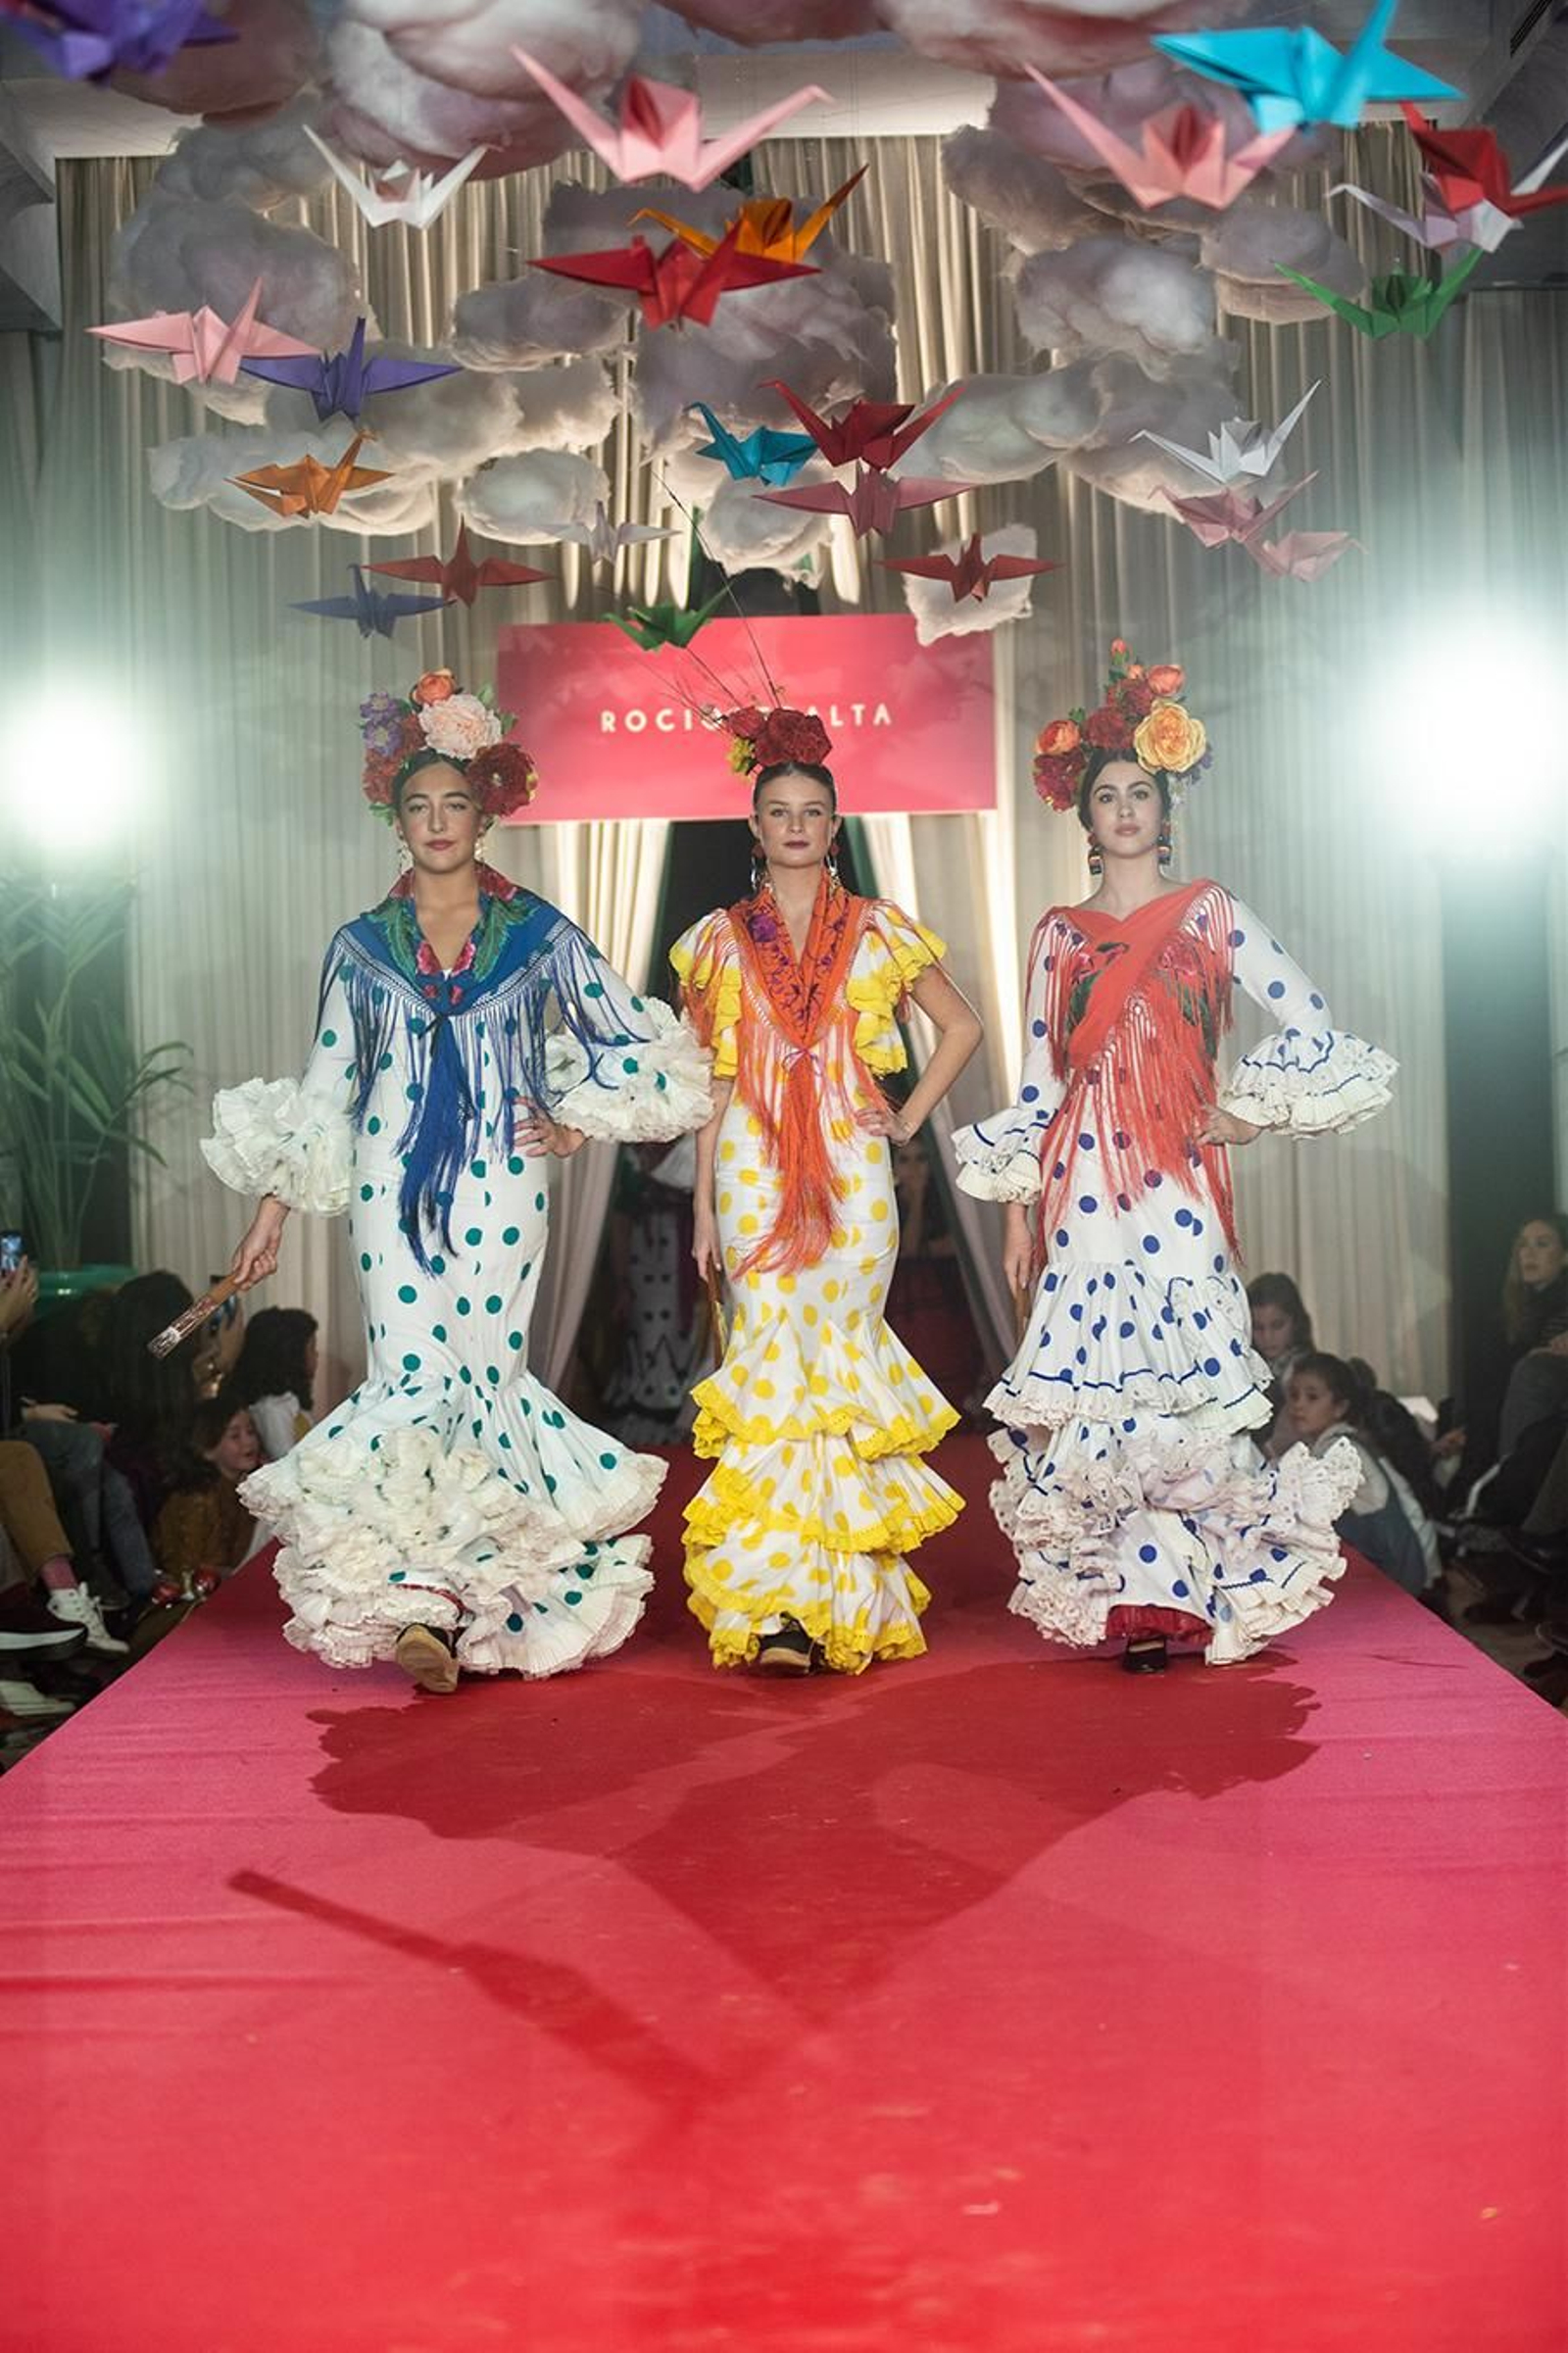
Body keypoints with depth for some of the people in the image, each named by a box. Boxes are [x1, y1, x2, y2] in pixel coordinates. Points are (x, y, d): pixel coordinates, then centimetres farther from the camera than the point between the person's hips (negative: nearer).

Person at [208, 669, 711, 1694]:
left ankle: (476, 1596, 3)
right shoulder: (362, 945, 10)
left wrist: (578, 1121, 2)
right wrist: (274, 1208, 9)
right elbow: (324, 1090, 12)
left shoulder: (539, 935, 6)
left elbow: (645, 1042, 11)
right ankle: (414, 1603, -8)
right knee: (410, 1375, -8)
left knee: (490, 1369, -6)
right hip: (395, 1185, 1)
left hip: (501, 1182, -1)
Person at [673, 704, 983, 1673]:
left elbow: (962, 1026, 17)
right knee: (771, 1367, -6)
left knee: (843, 1363, -2)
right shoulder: (721, 940, 10)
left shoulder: (879, 931, 8)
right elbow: (711, 1081, 10)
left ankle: (843, 1598, 5)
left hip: (852, 1171, 0)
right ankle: (774, 1606, -6)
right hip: (754, 1173, 0)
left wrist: (909, 1119, 6)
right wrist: (704, 1204, 6)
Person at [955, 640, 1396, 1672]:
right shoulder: (1060, 931, 13)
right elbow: (1038, 1080, 13)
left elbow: (1317, 1033, 4)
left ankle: (1173, 1591, 3)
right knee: (1086, 1377, -2)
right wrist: (1019, 1209, 9)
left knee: (1176, 1369, -7)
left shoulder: (1212, 913, 6)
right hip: (1081, 1182, 2)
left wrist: (1244, 1114, -1)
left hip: (1176, 1179, -2)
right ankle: (1134, 1597, 8)